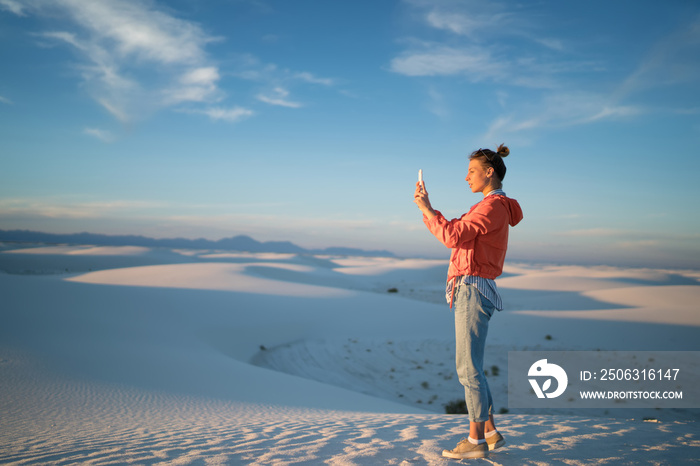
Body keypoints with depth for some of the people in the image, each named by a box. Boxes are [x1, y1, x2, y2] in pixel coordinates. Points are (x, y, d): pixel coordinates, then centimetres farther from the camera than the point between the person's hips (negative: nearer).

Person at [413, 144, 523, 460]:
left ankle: (476, 440, 1)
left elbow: (453, 236, -21)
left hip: (473, 290, -10)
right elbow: (454, 233, 21)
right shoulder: (489, 208, 21)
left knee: (468, 368, -6)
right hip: (467, 291, 10)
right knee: (470, 367, 13)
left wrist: (426, 208, -11)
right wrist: (425, 208, 12)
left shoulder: (494, 206, -11)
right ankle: (491, 433, 20)